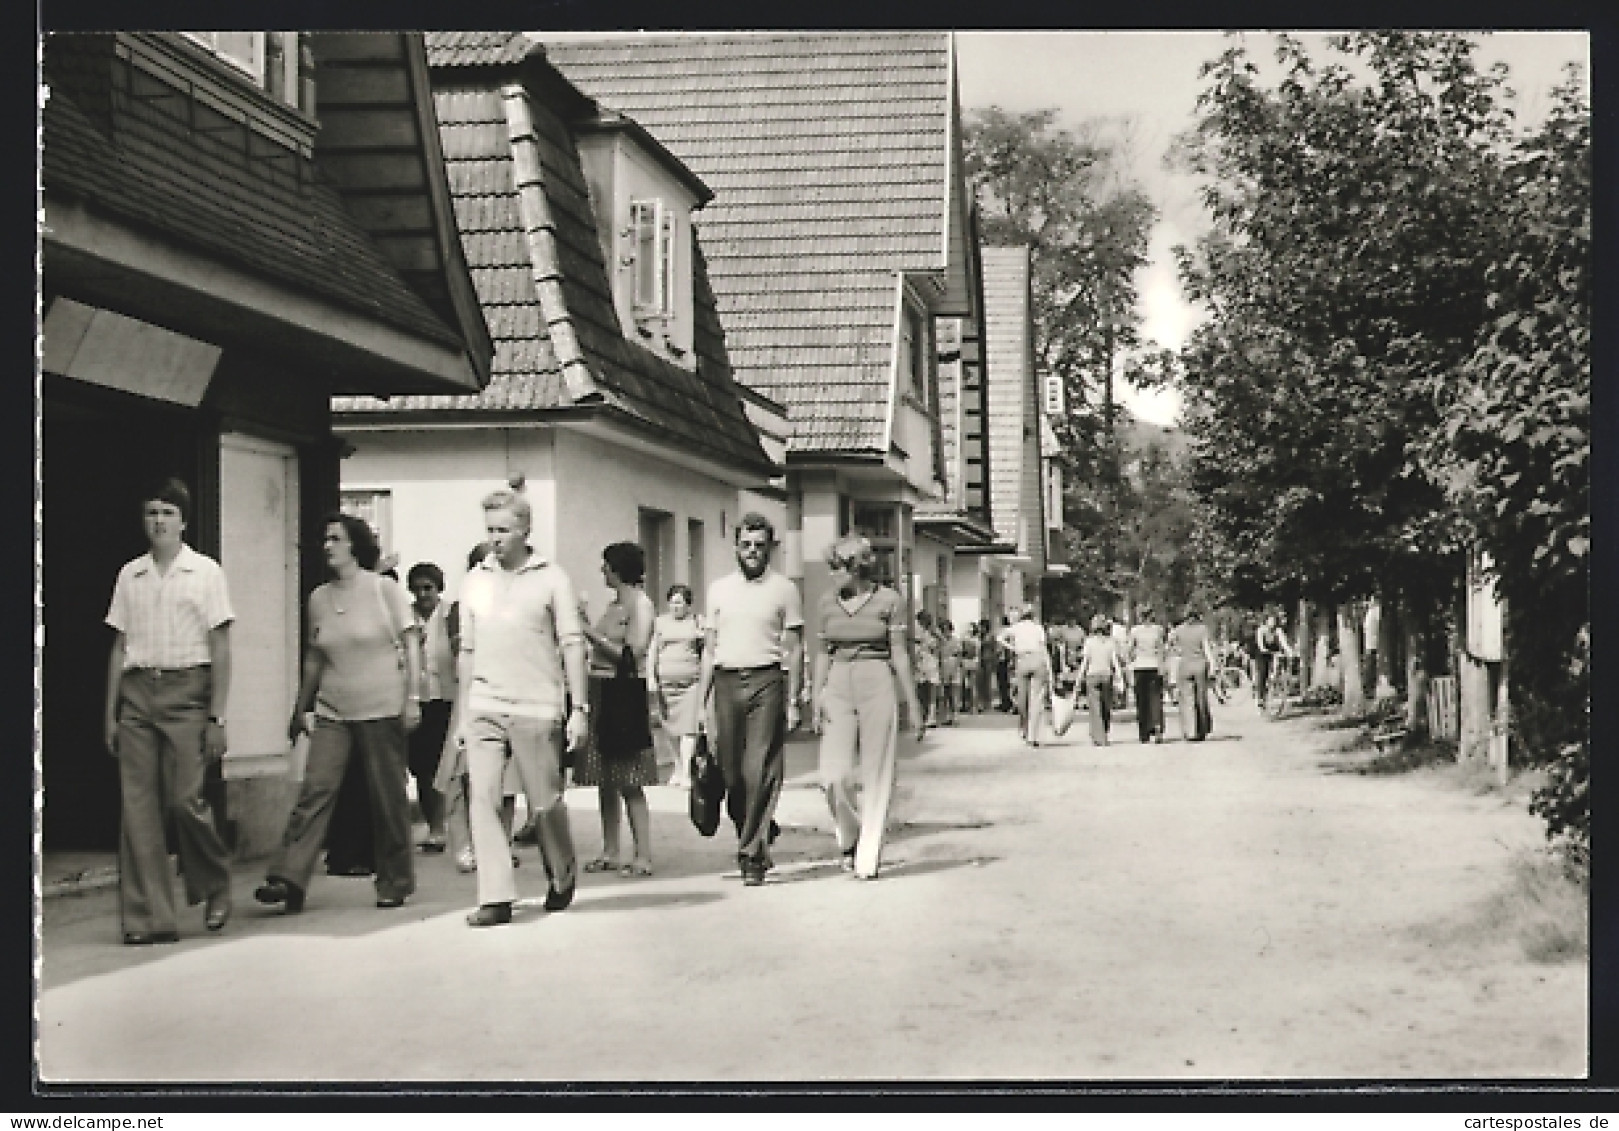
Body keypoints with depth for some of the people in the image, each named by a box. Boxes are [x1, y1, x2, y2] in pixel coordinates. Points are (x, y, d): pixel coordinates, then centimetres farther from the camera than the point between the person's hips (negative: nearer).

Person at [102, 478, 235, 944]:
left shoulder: (205, 572, 2)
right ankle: (147, 918, 2)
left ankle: (216, 886, 16)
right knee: (137, 807, -2)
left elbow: (220, 649, 0)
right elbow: (119, 647, 15)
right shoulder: (129, 575, 12)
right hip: (137, 693, 3)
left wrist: (216, 717, -6)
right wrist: (110, 714, 10)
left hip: (186, 691, -3)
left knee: (184, 799, -11)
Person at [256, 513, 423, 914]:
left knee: (388, 798, 2)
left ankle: (395, 882, 15)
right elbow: (314, 657, 18)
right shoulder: (319, 598, 9)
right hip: (333, 712, 3)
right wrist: (300, 709, 20)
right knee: (315, 790, -9)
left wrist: (412, 698, -8)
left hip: (382, 708, -3)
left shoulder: (385, 589, -2)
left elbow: (411, 644, -1)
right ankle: (288, 878, -16)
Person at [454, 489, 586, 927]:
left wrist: (579, 708, -7)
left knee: (545, 801, 4)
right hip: (484, 706, 3)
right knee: (482, 798, -8)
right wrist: (461, 712, 13)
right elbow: (468, 650, 16)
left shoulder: (551, 578, 1)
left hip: (536, 707, -3)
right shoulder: (475, 580, 11)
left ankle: (562, 876, 29)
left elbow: (572, 645, -1)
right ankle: (495, 898, -6)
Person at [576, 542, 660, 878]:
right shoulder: (614, 604, 16)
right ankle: (610, 853, 15)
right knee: (605, 780, 9)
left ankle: (643, 856, -6)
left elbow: (632, 654, -16)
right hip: (601, 691, 9)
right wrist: (585, 628, 10)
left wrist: (591, 633, -15)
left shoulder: (640, 605, -8)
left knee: (629, 782, -8)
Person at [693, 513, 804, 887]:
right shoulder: (719, 589, 14)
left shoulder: (784, 589, 5)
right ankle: (756, 836, 22)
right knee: (731, 772, 2)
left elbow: (794, 649, 4)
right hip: (726, 681, 3)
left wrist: (792, 701, -3)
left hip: (766, 681, -3)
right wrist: (701, 699, 9)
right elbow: (709, 648, 16)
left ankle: (753, 856, -6)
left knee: (761, 772, -9)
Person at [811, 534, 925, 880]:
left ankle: (868, 858, 6)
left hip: (877, 686, -3)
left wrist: (914, 703, 0)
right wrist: (817, 699, 7)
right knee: (835, 776, -9)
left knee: (876, 775, -1)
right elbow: (823, 654, 14)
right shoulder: (827, 602, 9)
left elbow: (899, 653, 0)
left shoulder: (888, 600, -1)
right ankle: (850, 837, 17)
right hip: (838, 687, 3)